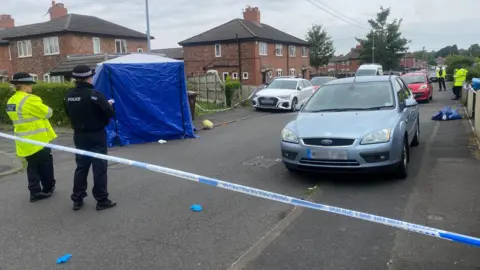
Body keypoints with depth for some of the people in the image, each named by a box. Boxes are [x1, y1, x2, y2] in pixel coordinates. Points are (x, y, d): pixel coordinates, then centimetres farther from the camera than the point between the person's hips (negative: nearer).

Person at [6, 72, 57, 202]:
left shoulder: (11, 101, 8)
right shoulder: (29, 99, -20)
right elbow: (48, 113, -14)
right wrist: (41, 107, 5)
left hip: (25, 142, 8)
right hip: (38, 140, -8)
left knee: (32, 167, 14)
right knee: (45, 165, 10)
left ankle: (35, 191, 15)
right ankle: (48, 188, 23)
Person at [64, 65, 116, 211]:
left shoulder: (68, 96, 1)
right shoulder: (94, 95, -20)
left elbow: (69, 114, 14)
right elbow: (110, 113, -17)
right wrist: (108, 105, 4)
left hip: (79, 136, 6)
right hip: (96, 136, -6)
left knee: (81, 167, 15)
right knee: (99, 168, 2)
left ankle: (77, 200, 20)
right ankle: (102, 200, 9)